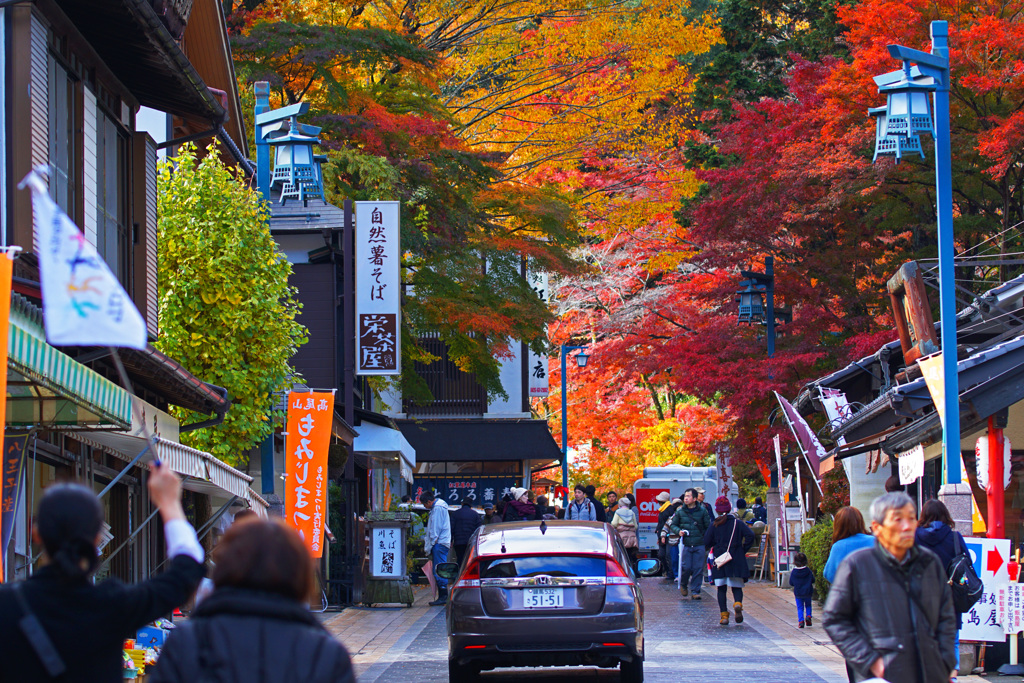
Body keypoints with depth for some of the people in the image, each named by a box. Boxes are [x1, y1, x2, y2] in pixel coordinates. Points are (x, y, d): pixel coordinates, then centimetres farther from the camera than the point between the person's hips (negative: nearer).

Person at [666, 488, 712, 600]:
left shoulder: (702, 511, 3)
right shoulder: (680, 512, 5)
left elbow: (708, 527, 9)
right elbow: (672, 524, 15)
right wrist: (678, 531, -6)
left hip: (699, 545, 0)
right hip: (686, 544, 0)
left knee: (698, 569, -1)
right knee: (686, 567, -4)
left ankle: (695, 591, 9)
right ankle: (683, 585, 24)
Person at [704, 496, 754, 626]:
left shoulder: (714, 525, 1)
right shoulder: (737, 523, 1)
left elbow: (707, 542, -2)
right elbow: (750, 535, -10)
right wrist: (744, 550, 1)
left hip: (719, 561, 0)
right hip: (736, 560, 0)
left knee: (721, 588, 6)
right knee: (736, 587, 7)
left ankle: (724, 615, -3)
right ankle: (738, 603, -24)